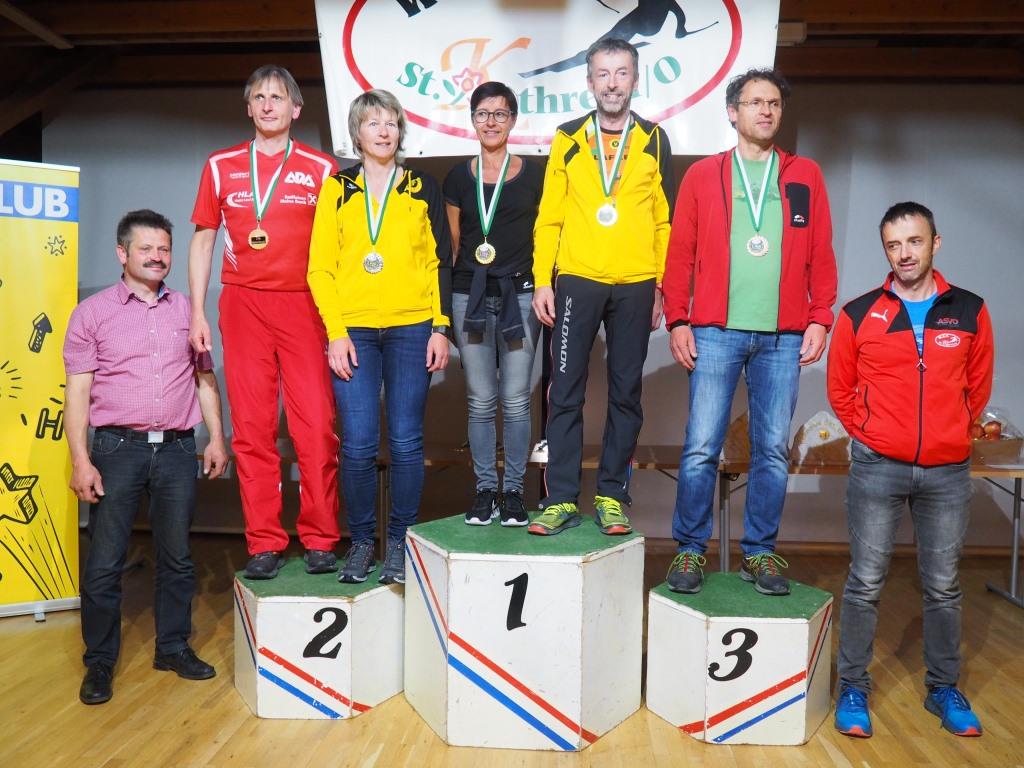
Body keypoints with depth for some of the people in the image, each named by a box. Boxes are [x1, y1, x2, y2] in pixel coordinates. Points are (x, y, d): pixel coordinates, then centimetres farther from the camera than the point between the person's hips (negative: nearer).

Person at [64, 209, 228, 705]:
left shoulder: (187, 311, 11)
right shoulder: (93, 312, 3)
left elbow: (205, 379, 14)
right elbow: (77, 390, -1)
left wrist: (217, 438, 6)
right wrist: (81, 460, -8)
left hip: (177, 448, 3)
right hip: (118, 448, -2)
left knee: (177, 556, 10)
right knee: (104, 562, 2)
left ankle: (173, 647, 25)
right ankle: (99, 662, 17)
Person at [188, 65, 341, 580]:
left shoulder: (321, 169, 7)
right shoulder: (221, 166, 12)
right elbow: (202, 241, 14)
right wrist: (197, 312, 5)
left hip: (304, 305, -1)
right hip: (243, 305, 2)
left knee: (316, 425, -6)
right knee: (252, 427, 0)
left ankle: (319, 540, 6)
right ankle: (264, 544, 8)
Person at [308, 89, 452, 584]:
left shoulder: (423, 189, 12)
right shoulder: (337, 189, 10)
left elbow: (440, 262, 10)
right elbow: (320, 266, 5)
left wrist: (440, 327, 1)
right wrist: (335, 332, -5)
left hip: (411, 330, 0)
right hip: (353, 331, 0)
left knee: (405, 441, 0)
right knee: (358, 444, -4)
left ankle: (399, 542, 14)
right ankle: (361, 542, 13)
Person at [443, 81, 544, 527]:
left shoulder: (534, 176, 6)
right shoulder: (458, 178, 10)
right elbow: (451, 245, 12)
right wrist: (445, 302, 7)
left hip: (519, 294, -1)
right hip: (469, 295, 1)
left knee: (516, 399, 1)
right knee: (480, 401, 5)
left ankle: (513, 490, 13)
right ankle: (485, 489, 16)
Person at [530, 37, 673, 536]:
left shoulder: (654, 141, 8)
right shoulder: (567, 140, 7)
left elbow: (665, 220, 8)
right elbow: (549, 217, 5)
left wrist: (662, 286, 2)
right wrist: (542, 281, -2)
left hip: (635, 286, 1)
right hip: (577, 281, 0)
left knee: (626, 393, 6)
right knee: (565, 392, -1)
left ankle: (612, 496, 17)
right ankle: (562, 498, 8)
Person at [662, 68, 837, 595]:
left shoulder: (805, 176, 13)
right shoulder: (702, 175, 8)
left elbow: (821, 255, 10)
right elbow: (681, 252, 5)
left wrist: (819, 318, 1)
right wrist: (678, 321, -2)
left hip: (782, 337, 2)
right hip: (716, 332, -1)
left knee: (773, 449, 5)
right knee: (701, 447, -3)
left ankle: (760, 552, 19)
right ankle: (690, 549, 12)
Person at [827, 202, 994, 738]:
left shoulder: (970, 312, 3)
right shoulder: (859, 314, -2)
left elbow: (977, 386, 14)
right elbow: (840, 389, 8)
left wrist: (949, 434, 12)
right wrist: (869, 436, 8)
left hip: (948, 472, 2)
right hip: (877, 469, -2)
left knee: (943, 585, 12)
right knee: (866, 582, 3)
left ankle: (944, 689, 29)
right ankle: (853, 689, 16)